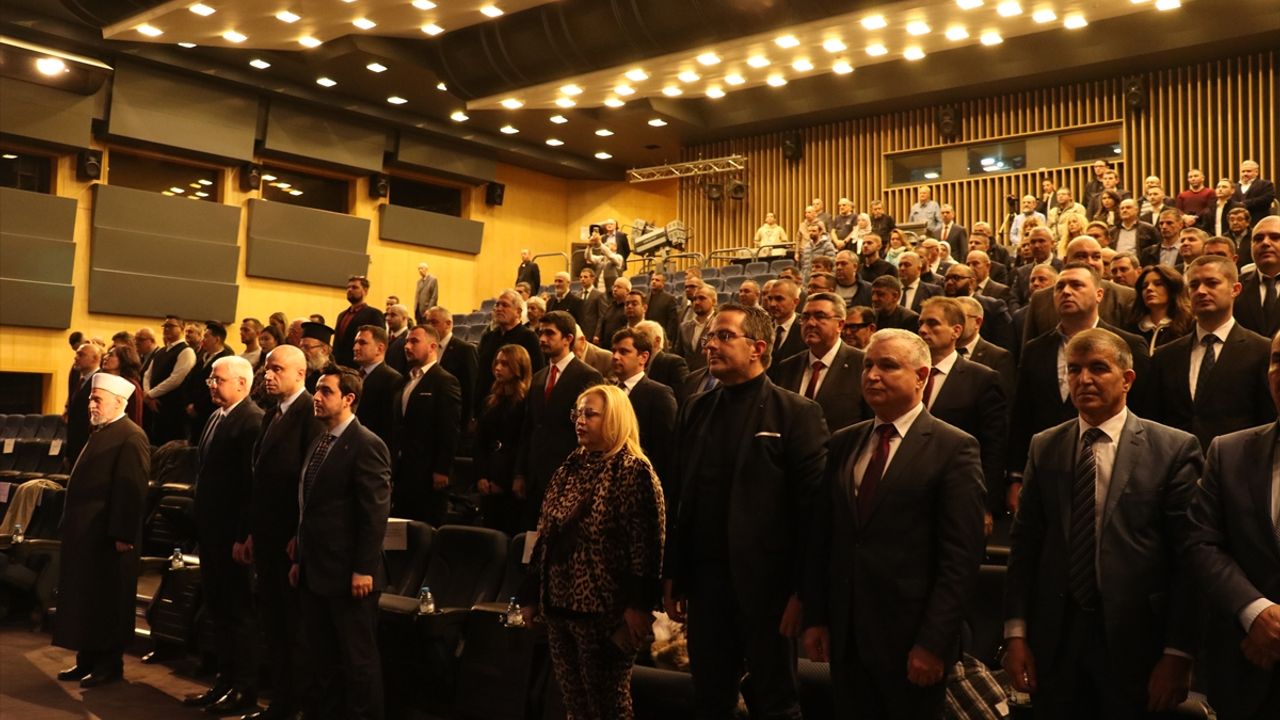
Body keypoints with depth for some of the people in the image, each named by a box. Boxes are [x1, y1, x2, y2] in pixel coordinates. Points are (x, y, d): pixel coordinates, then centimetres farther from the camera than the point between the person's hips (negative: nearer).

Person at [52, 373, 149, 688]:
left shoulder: (131, 437, -16)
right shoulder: (101, 433, 15)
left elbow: (132, 491, -21)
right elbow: (87, 482, 18)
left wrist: (122, 536, -23)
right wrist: (72, 526, 15)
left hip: (108, 536, -9)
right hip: (86, 533, 10)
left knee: (107, 601, 0)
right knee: (84, 597, 15)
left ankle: (110, 664, 11)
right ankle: (87, 659, 25)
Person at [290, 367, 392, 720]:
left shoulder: (366, 445, -14)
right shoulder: (318, 443, 13)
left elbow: (375, 513, -17)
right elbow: (308, 508, 16)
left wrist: (363, 570, -18)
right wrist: (299, 559, 14)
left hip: (347, 574, -8)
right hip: (313, 572, 9)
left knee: (358, 659, 4)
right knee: (320, 658, 17)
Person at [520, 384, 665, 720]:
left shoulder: (634, 471, -11)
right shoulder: (571, 466, 10)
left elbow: (647, 544, -17)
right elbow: (546, 534, 12)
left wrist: (638, 606, -20)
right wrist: (531, 594, 12)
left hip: (604, 608, -7)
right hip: (559, 602, 7)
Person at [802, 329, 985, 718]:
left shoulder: (954, 448, -9)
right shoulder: (843, 442, 8)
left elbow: (961, 557, -12)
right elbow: (822, 537, 9)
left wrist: (933, 642, -14)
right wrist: (815, 617, 6)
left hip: (910, 639, -4)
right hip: (845, 635, 5)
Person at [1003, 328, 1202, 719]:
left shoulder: (1174, 449, -5)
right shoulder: (1044, 447, 4)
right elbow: (1025, 544, 4)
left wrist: (1178, 654, -8)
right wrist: (1016, 633, 0)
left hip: (1136, 642, -2)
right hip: (1054, 639, 3)